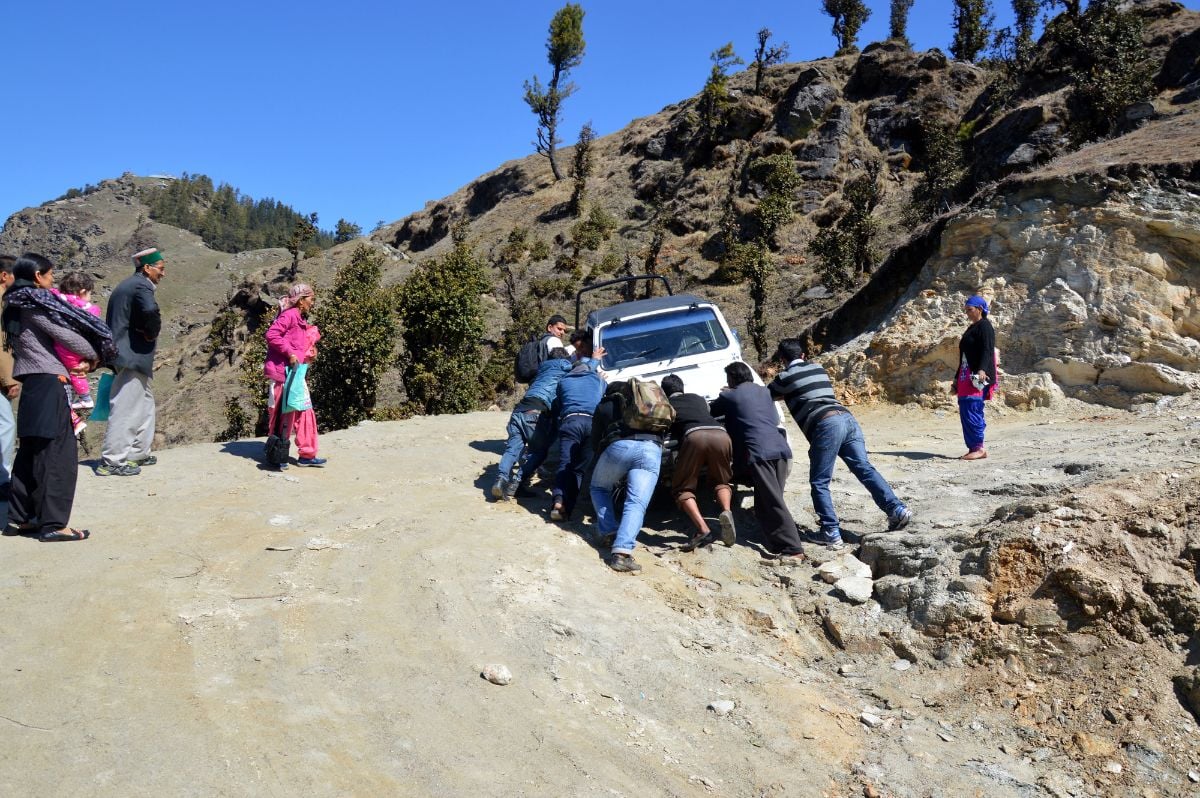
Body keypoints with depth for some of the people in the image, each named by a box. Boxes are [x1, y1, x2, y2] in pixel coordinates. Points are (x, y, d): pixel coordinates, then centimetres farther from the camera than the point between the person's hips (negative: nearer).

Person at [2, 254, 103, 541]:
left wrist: (83, 357, 2)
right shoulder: (37, 302, -10)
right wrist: (93, 356, 6)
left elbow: (38, 341, 14)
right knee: (58, 454, -6)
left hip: (30, 384, 9)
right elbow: (65, 335, -11)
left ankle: (23, 516, 22)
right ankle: (53, 524, -6)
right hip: (47, 383, -9)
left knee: (31, 452, 15)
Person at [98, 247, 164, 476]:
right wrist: (152, 333, -15)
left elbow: (113, 319, 22)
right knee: (125, 410, -6)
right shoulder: (141, 286, -13)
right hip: (132, 356, -10)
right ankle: (111, 461, -1)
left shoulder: (128, 284, 18)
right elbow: (150, 311, -33)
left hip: (126, 354, 10)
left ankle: (138, 453, 26)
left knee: (145, 404, 19)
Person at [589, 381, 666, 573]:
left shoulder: (604, 406, 27)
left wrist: (602, 464, 41)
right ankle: (622, 551, -27)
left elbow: (595, 441, 28)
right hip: (652, 448, 2)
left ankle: (609, 533, 7)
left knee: (599, 488, 24)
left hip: (620, 446, -1)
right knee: (636, 504, -7)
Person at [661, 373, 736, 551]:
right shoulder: (697, 398, 37)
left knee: (682, 488, 9)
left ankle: (702, 528, -15)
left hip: (695, 436, -3)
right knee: (721, 481, 24)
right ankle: (726, 511, -8)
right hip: (721, 434, 3)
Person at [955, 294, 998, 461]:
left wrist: (982, 370, -32)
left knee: (971, 411, -15)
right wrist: (957, 379, 27)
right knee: (965, 412, 5)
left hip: (977, 376, -9)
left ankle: (979, 448, -13)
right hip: (966, 375, 9)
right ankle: (973, 448, 8)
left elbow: (987, 350, -17)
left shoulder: (984, 326, -4)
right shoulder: (972, 328, 24)